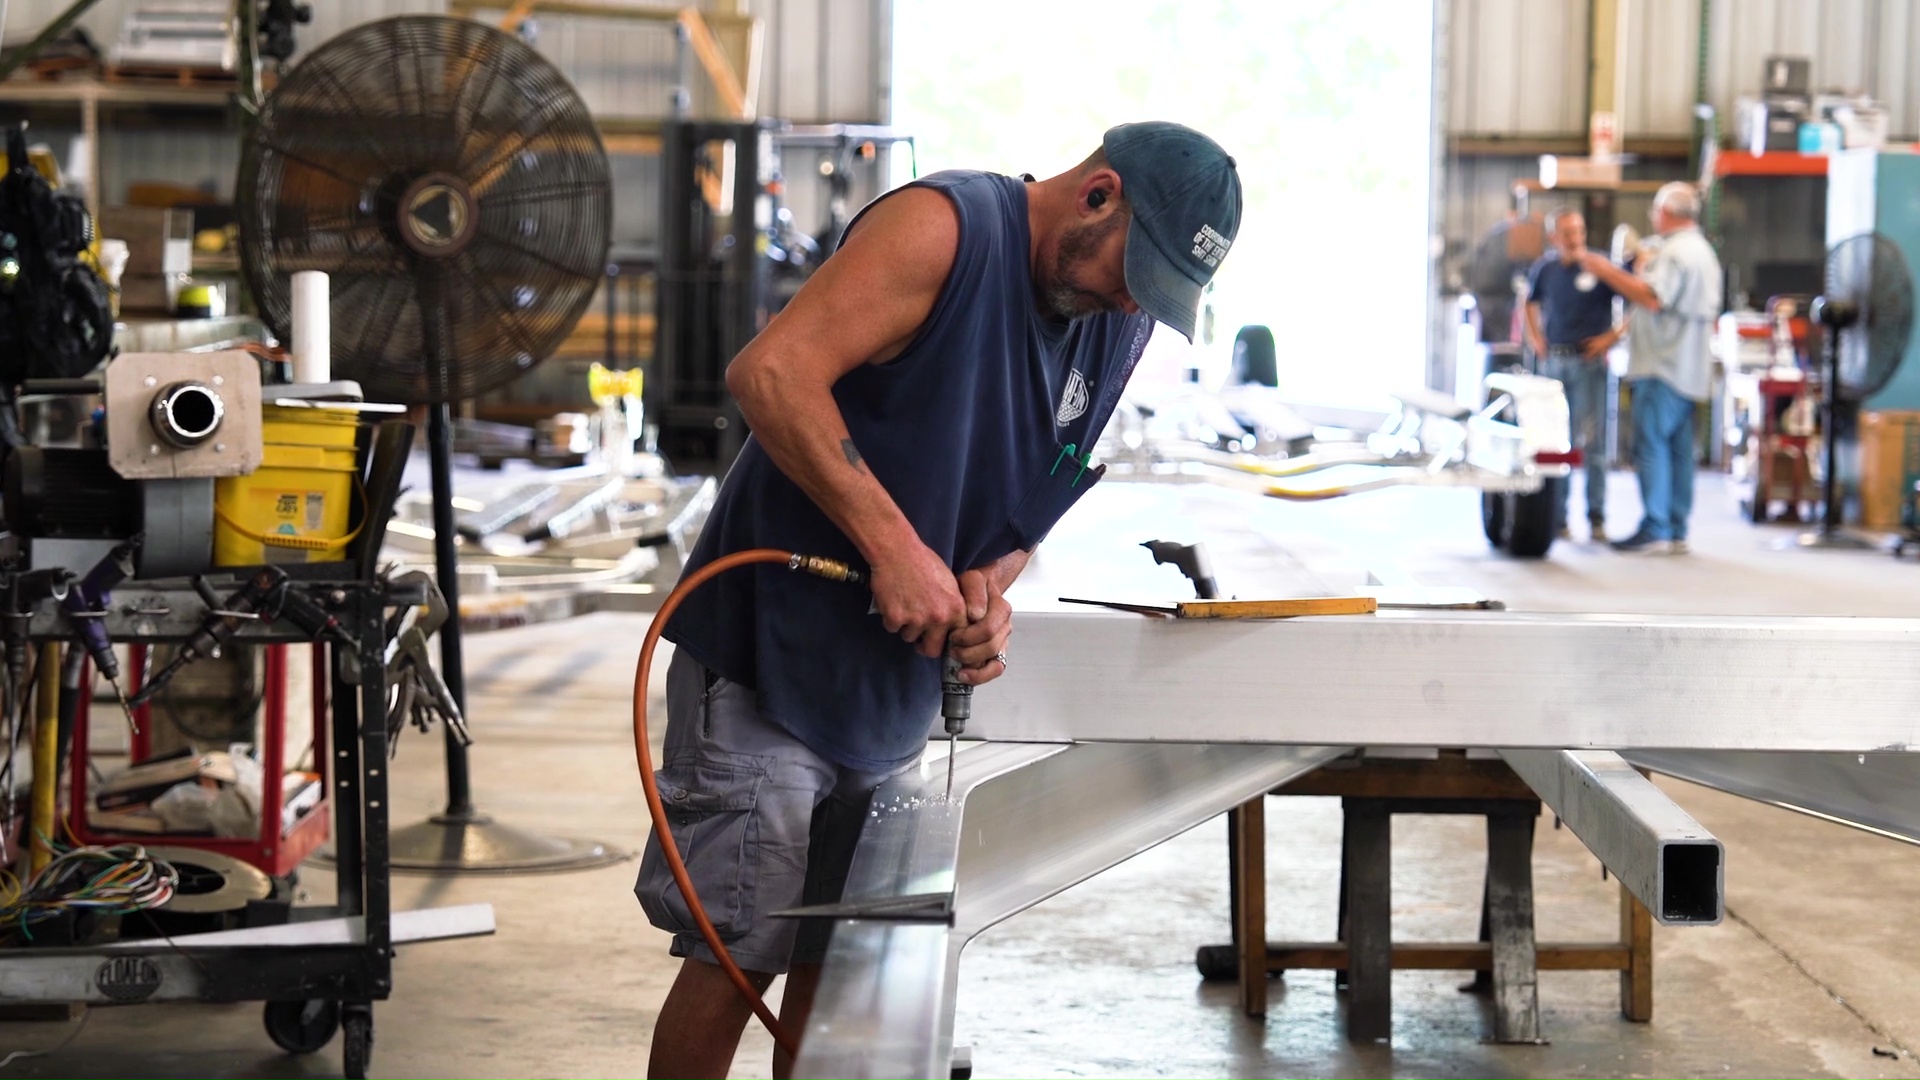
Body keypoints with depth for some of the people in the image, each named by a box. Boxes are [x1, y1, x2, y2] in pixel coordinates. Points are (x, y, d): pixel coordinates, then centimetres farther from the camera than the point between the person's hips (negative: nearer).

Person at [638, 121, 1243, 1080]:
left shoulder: (1120, 329, 8)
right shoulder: (945, 227, -16)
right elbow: (770, 372, -25)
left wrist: (988, 588, -5)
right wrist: (894, 546, -28)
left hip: (892, 697, 8)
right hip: (771, 665, -7)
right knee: (735, 956, -7)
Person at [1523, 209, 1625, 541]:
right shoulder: (1544, 268, 7)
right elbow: (1530, 303, 27)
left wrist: (1613, 336, -10)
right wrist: (1534, 338, 15)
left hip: (1588, 361, -4)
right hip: (1552, 361, 4)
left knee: (1591, 441, -7)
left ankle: (1596, 517, -2)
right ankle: (1556, 516, 14)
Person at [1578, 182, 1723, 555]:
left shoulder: (1675, 252, -12)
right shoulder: (1703, 251, 21)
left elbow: (1652, 298, -22)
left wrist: (1609, 272, -14)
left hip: (1663, 366, -10)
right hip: (1688, 368, 10)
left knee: (1651, 444, -9)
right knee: (1678, 448, 9)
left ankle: (1655, 530, -12)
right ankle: (1676, 531, 9)